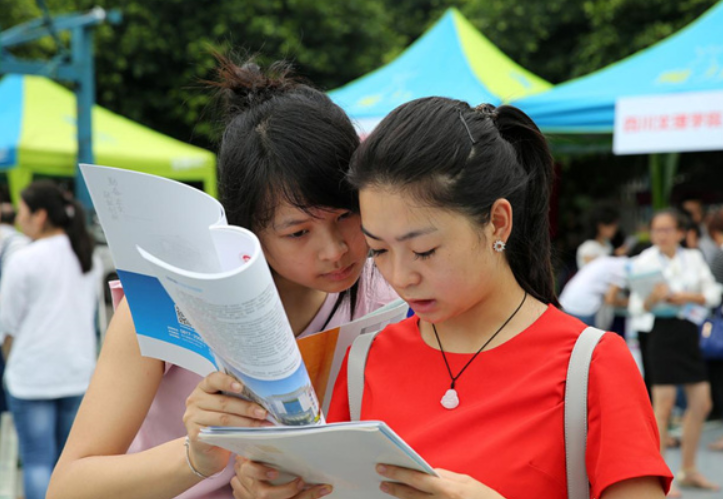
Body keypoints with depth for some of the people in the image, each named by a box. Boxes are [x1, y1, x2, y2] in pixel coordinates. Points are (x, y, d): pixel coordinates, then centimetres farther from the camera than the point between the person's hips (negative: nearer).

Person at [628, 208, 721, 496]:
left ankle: (688, 471, 23)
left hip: (689, 332, 5)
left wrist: (689, 297, -10)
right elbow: (636, 308, -4)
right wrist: (653, 298, -25)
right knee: (664, 405, -8)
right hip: (662, 331, -5)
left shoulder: (693, 258, 8)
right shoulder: (644, 262, -3)